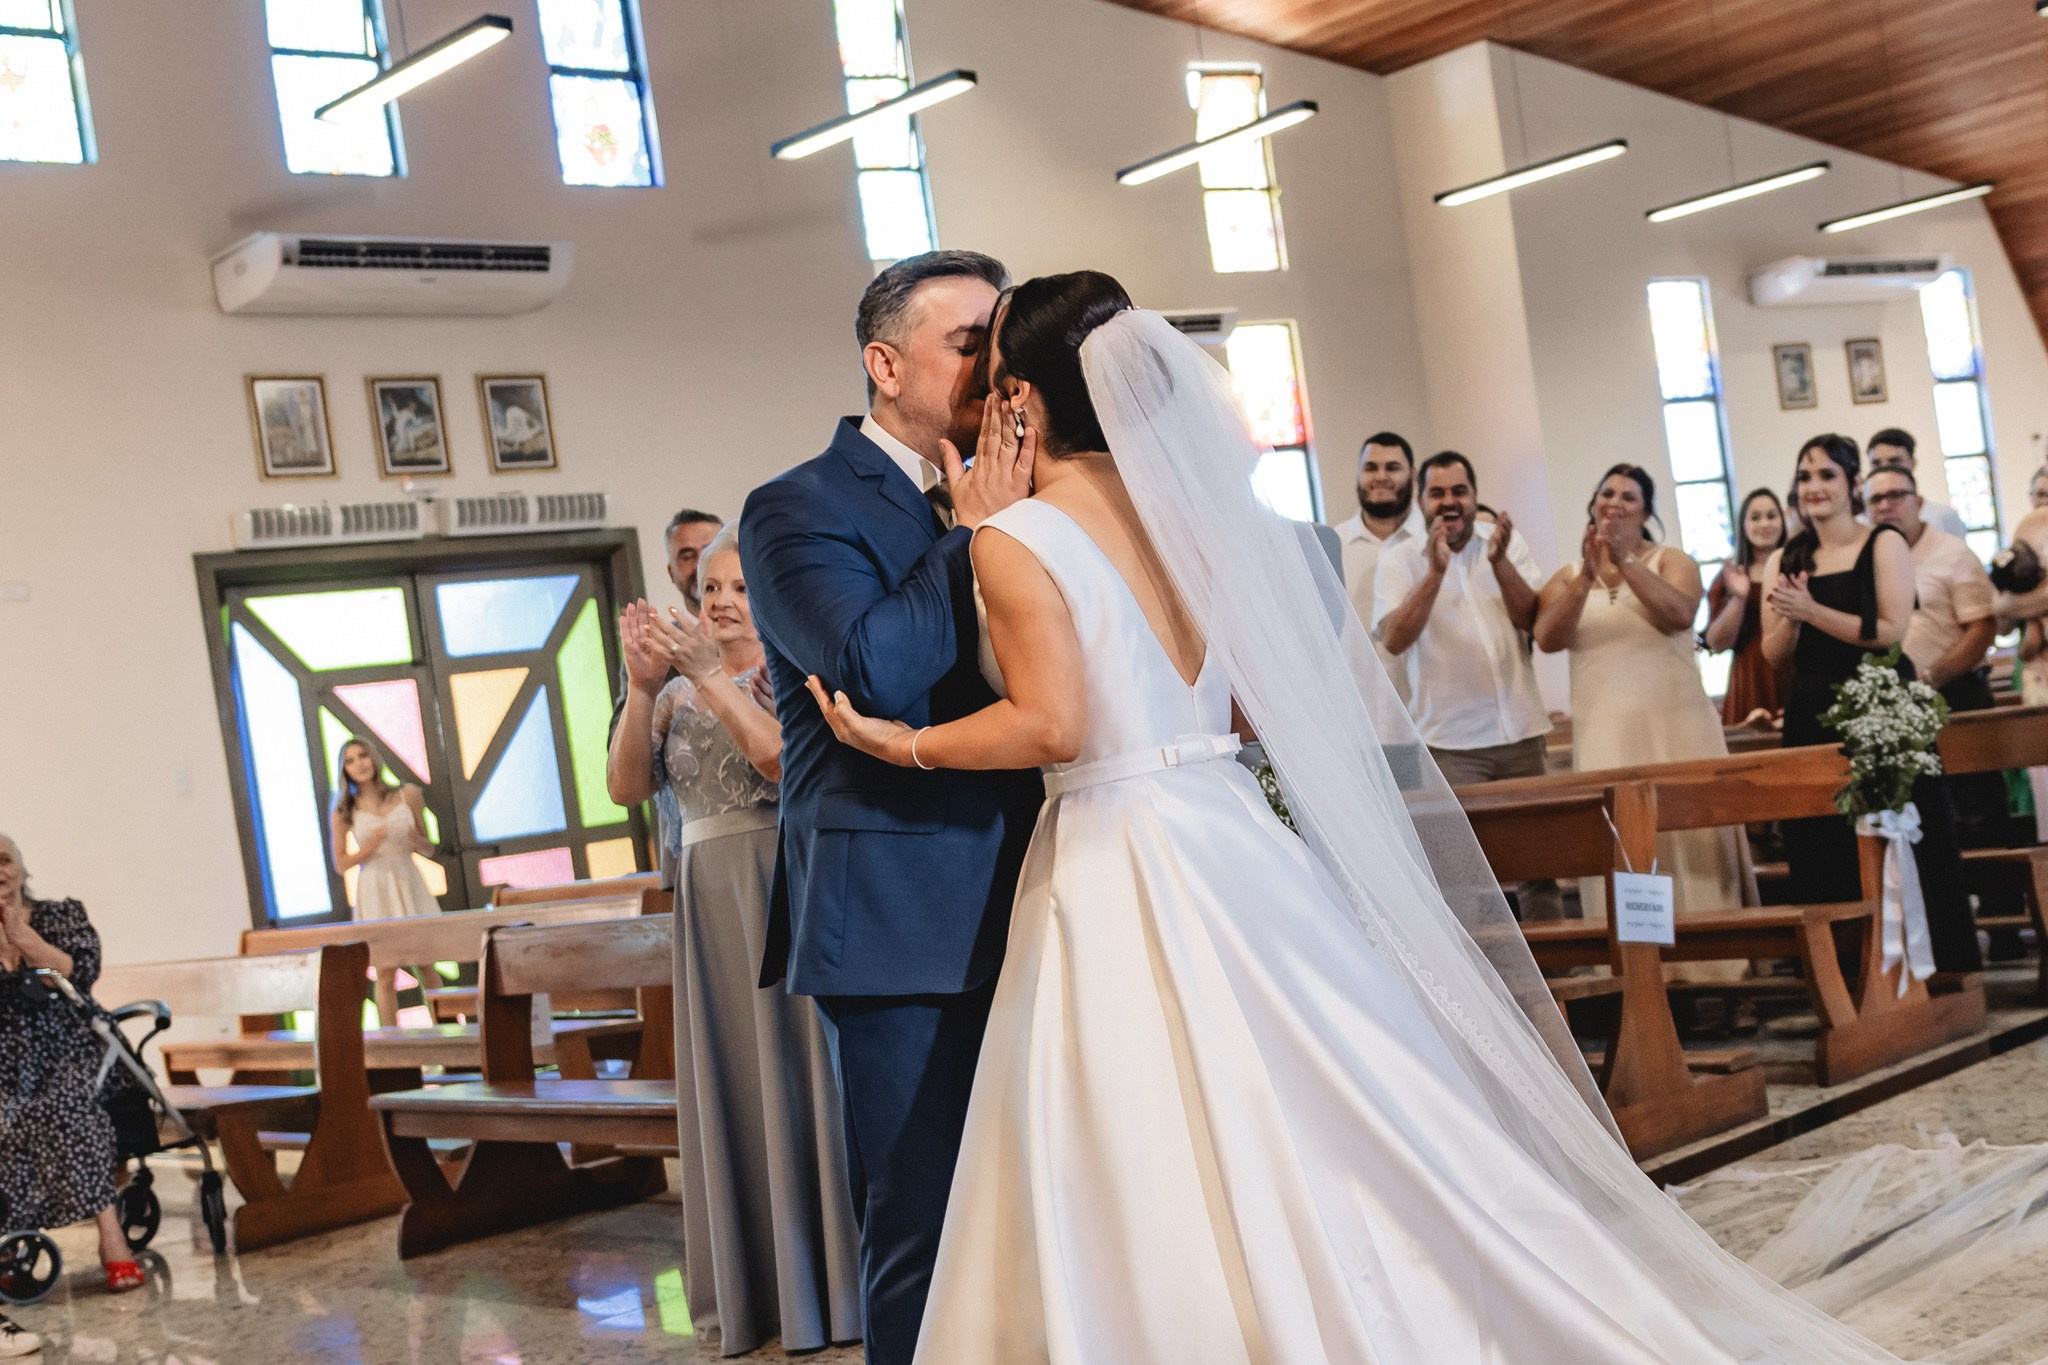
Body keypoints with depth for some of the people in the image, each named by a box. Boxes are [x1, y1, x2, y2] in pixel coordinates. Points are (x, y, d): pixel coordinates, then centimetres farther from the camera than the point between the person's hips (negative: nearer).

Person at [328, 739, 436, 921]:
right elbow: (341, 864, 2)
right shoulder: (344, 811, 3)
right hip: (374, 890, -1)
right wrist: (372, 845, -12)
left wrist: (417, 840, -9)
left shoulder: (407, 795, 6)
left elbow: (429, 848, 12)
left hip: (409, 884, 1)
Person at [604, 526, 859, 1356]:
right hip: (710, 906, 5)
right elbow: (626, 785, 1)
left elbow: (788, 759, -18)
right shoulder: (679, 696, 11)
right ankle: (760, 1290, 18)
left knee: (805, 1071, 0)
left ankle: (838, 1282, 11)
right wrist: (643, 688, -11)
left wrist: (713, 677, -20)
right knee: (732, 1088, 7)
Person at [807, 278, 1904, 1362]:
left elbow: (1051, 725, -17)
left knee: (1159, 1189, 1)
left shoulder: (1013, 542, -10)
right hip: (1231, 837, 7)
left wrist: (905, 745, -3)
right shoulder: (1187, 508, 9)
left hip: (1111, 874, -7)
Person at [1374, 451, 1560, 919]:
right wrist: (1435, 572, -21)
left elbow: (1533, 619, -2)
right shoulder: (1401, 562, 0)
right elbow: (1394, 639, -14)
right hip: (1452, 741, -3)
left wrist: (1500, 562, -15)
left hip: (1521, 731, 3)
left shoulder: (1508, 543, 7)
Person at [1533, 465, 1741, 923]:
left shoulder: (1670, 561, 8)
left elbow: (1680, 614, -13)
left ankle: (1706, 952, 3)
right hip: (1603, 734, 1)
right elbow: (1547, 640, -6)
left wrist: (1625, 562, -19)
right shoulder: (1568, 578, 12)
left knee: (1689, 843, -3)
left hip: (1675, 726, -1)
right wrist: (1588, 576, -16)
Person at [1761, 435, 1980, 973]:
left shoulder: (1884, 544, -2)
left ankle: (1935, 967, 7)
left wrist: (1812, 611, -16)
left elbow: (1890, 631, -13)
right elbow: (1774, 654, 8)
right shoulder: (1785, 562, 10)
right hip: (1812, 717, 4)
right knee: (1824, 855, 4)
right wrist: (1789, 619, -12)